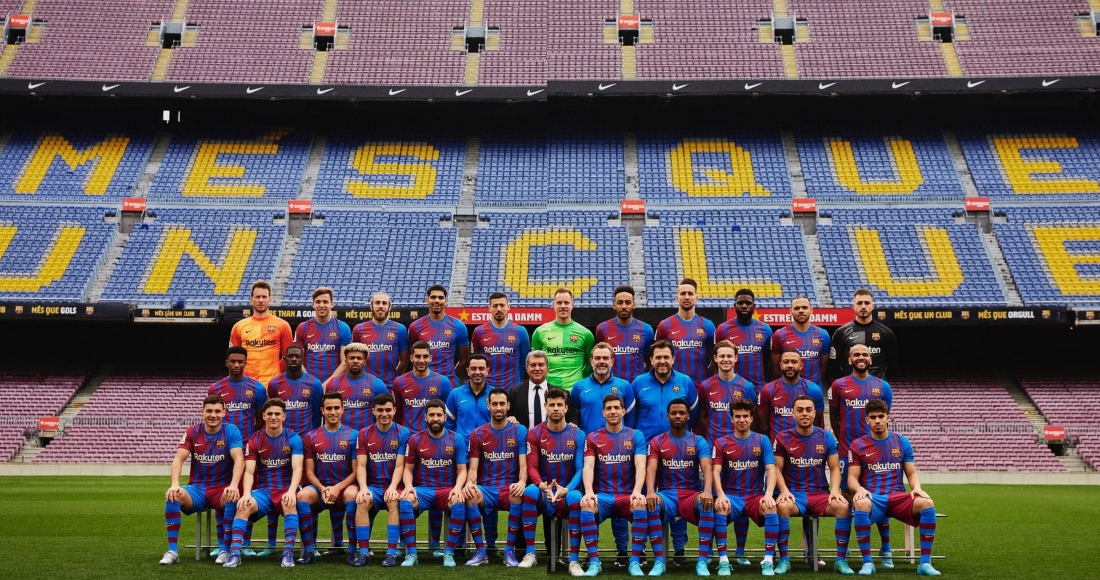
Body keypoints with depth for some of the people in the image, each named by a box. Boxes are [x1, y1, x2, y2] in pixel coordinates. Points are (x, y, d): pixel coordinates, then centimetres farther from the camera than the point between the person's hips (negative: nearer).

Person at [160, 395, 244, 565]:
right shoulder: (192, 432, 2)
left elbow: (239, 459, -18)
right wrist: (175, 484, -28)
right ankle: (172, 551, -19)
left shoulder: (231, 431, -5)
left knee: (232, 498, -36)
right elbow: (179, 459, -9)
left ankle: (224, 549, -20)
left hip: (221, 489, -2)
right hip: (197, 489, 2)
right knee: (172, 496, -29)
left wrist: (234, 485, -35)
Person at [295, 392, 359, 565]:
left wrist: (338, 488, -17)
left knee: (353, 494, -36)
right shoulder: (311, 437, 7)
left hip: (345, 486, -2)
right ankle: (308, 551, -22)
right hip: (320, 488, 2)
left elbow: (356, 471, -2)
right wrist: (322, 489, -14)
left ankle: (352, 551, -26)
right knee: (302, 495, -30)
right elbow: (310, 472, 4)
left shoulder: (353, 436, 1)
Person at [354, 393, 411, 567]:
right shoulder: (364, 434, 7)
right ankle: (364, 552, -26)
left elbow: (399, 466, -6)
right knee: (362, 501, -30)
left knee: (394, 501, -34)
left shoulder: (403, 433, 0)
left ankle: (392, 552, -31)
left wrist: (392, 487, -22)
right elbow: (361, 466, 0)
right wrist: (363, 487, -18)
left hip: (394, 487, -2)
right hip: (373, 486, 2)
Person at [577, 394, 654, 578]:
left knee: (641, 505, -34)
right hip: (602, 496, 1)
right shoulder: (592, 438, 8)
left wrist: (637, 491, -26)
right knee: (587, 505, -32)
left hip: (628, 495, 0)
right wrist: (589, 492, -24)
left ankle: (635, 561, -25)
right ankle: (594, 562, -26)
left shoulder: (636, 435, 6)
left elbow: (640, 465, -7)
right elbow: (588, 466, -5)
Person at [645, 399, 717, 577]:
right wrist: (650, 491, -29)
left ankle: (702, 561, -32)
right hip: (667, 495, 0)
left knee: (707, 503, -35)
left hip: (692, 494, 0)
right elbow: (651, 468, -7)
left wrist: (707, 491, -32)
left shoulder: (699, 441, 6)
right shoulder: (657, 442, 8)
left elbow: (707, 468, -10)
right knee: (652, 503, -35)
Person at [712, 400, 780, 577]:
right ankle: (723, 561, -28)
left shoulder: (763, 441, 5)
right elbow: (716, 471, -6)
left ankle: (768, 560, -25)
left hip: (756, 496, 0)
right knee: (719, 507, -34)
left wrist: (768, 494, -23)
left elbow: (771, 469, -5)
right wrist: (721, 495, -25)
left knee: (771, 508, -33)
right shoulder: (721, 443, 4)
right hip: (731, 496, 0)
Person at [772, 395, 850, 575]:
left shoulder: (826, 437, 5)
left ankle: (841, 559, -15)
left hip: (820, 494, 1)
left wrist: (835, 490, -13)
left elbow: (834, 468, 5)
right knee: (782, 506, -35)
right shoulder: (783, 438, 1)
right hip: (794, 493, -1)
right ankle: (784, 559, -22)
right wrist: (784, 490, -16)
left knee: (843, 506, -28)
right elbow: (777, 469, 1)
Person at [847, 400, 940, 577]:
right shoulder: (858, 445, 5)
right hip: (872, 498, -2)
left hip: (898, 497, 2)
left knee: (927, 503, -28)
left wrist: (916, 487, -11)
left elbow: (912, 473, 12)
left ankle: (925, 562, -19)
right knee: (860, 504, -39)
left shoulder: (902, 442, 12)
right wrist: (859, 489, -21)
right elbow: (852, 478, 2)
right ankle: (867, 562, -27)